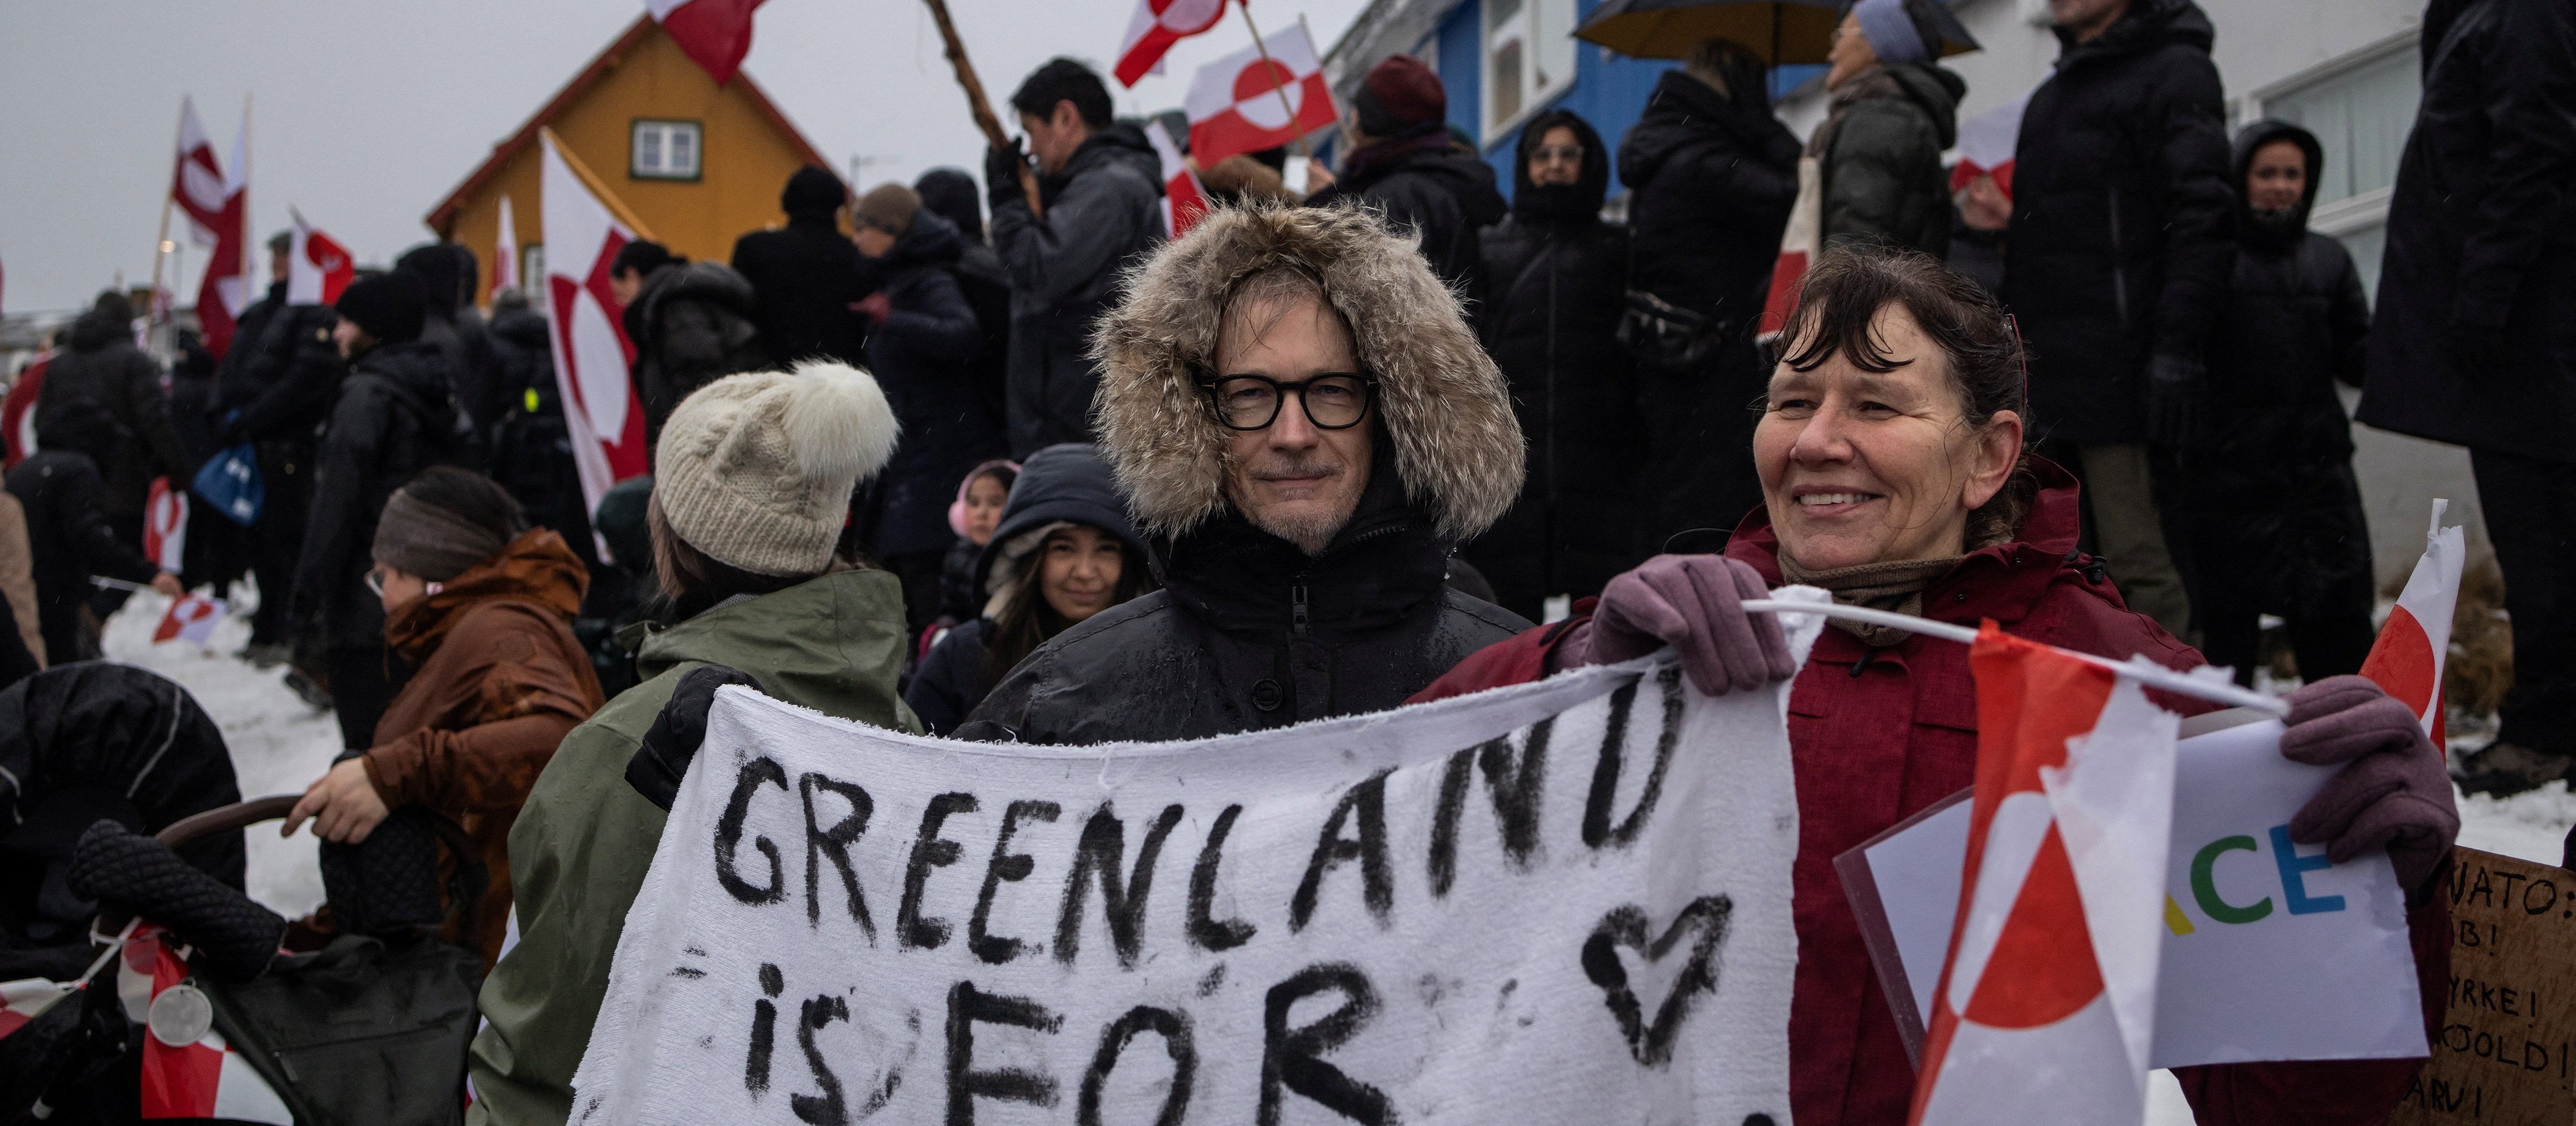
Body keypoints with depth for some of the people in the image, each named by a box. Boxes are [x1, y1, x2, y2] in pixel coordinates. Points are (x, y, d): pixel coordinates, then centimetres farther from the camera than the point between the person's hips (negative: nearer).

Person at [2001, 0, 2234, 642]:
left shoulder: (2174, 71, 1)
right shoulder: (2051, 96, 26)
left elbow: (2199, 221, -10)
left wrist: (2177, 351, -20)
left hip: (2118, 373, -8)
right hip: (2046, 374, 8)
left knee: (2137, 567, -11)